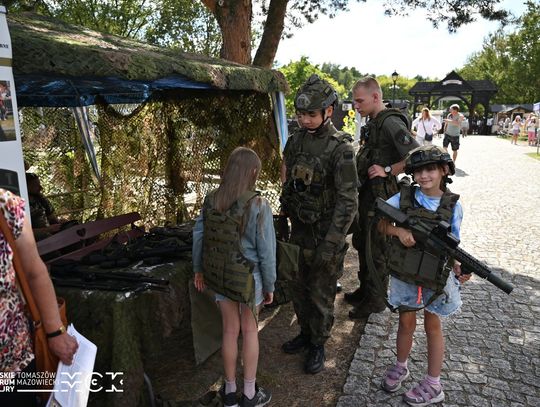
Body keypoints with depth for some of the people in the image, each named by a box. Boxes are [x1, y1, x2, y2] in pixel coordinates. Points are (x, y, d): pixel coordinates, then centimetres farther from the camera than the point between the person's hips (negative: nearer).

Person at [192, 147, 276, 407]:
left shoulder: (210, 201, -7)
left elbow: (198, 237, 2)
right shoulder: (258, 205, -20)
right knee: (250, 330, 17)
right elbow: (266, 252, -16)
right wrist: (269, 285, -4)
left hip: (219, 276, 4)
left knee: (230, 330, 18)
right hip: (249, 278, -3)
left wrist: (198, 269, 16)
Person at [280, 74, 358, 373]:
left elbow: (347, 201, -19)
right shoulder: (295, 141, 2)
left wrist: (331, 243, -21)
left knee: (320, 293, 7)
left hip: (326, 232, -6)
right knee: (300, 287, 19)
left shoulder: (340, 148, -17)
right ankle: (305, 333, 40)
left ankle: (318, 345, 27)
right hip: (301, 229, 6)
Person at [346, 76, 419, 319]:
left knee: (376, 249, 2)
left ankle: (375, 300, 17)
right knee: (362, 243, 19)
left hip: (381, 196, -10)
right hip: (367, 193, 10)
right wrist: (361, 168, 9)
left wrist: (388, 170, -22)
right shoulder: (373, 122, 11)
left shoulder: (391, 122, -18)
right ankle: (364, 290, 35)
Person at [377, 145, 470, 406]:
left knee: (432, 326, 13)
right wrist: (399, 231, -22)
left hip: (435, 279, -1)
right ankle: (400, 368, 41)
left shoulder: (453, 206, -8)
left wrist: (457, 267, -20)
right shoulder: (404, 196, -8)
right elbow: (382, 224, -3)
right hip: (404, 275, 1)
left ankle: (433, 386, 28)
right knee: (406, 323, 17)